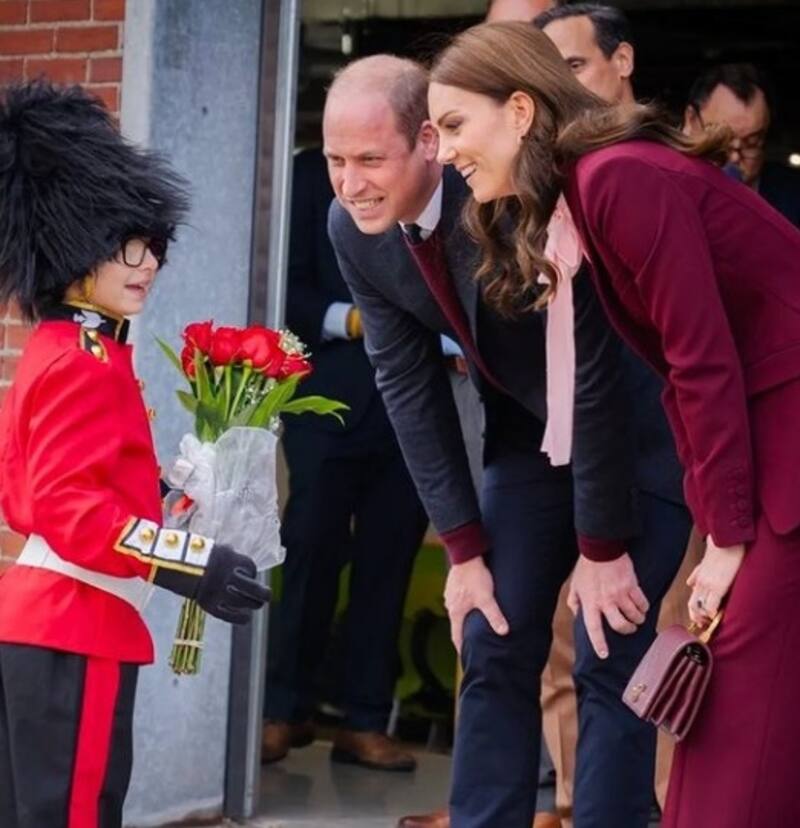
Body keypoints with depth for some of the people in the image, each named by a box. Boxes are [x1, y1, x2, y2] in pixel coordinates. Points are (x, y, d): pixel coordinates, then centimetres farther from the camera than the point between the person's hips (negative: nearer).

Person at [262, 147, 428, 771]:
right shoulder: (315, 174, 6)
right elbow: (288, 284, 1)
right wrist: (347, 319, -15)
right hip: (331, 396, -2)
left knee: (389, 561, 2)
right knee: (313, 551, -2)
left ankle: (366, 721, 7)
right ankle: (284, 710, 9)